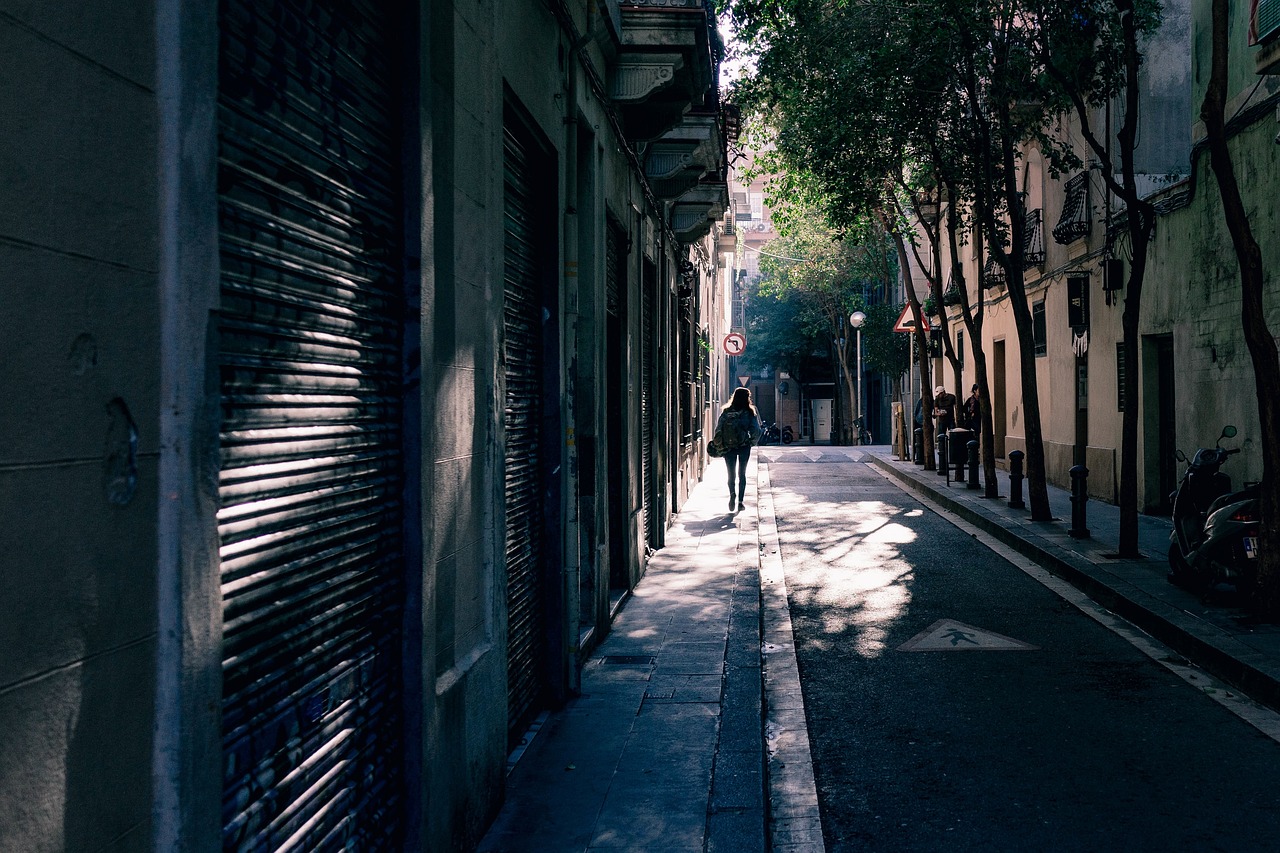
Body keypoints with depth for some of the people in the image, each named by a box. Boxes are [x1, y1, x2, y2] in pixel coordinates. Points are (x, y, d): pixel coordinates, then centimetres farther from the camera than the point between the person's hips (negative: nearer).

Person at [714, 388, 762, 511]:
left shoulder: (725, 412, -2)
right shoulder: (750, 413, -5)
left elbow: (718, 430, -4)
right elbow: (756, 431, -8)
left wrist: (719, 445, 7)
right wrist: (752, 442, 9)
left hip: (728, 447, 0)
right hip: (744, 447, 0)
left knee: (731, 474, 9)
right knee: (742, 474, 13)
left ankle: (732, 493, -19)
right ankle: (740, 501, 9)